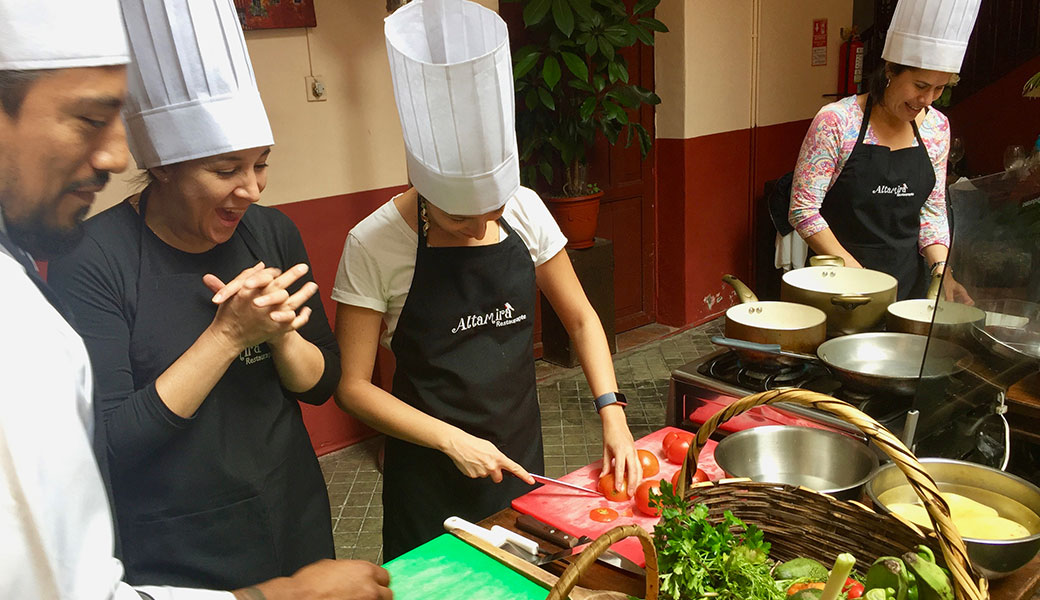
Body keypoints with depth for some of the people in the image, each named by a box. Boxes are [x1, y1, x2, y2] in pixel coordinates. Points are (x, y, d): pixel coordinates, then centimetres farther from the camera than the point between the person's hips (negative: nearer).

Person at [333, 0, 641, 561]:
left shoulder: (525, 211, -9)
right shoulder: (374, 245, -19)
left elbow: (581, 319, 1)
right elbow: (352, 386, -13)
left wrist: (611, 410, -11)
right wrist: (452, 441, -20)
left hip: (520, 455, 4)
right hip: (430, 473, -3)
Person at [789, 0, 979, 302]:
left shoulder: (937, 127, 3)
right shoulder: (837, 121, -14)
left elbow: (932, 210, 9)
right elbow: (803, 209, -15)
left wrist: (940, 267, -7)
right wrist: (856, 273, -19)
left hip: (909, 278, 5)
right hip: (839, 281, -4)